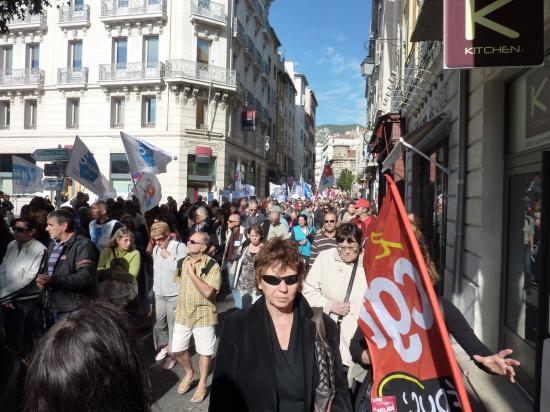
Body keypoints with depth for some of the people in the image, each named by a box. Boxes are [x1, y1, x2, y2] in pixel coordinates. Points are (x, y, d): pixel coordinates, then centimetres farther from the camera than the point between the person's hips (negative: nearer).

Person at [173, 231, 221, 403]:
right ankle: (189, 373, 40)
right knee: (177, 349, 13)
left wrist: (192, 273, -25)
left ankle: (202, 383, 31)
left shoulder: (212, 266, -18)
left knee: (204, 351, 10)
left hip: (203, 316, -5)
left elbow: (208, 292, -27)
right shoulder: (184, 261, 2)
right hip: (183, 314, 6)